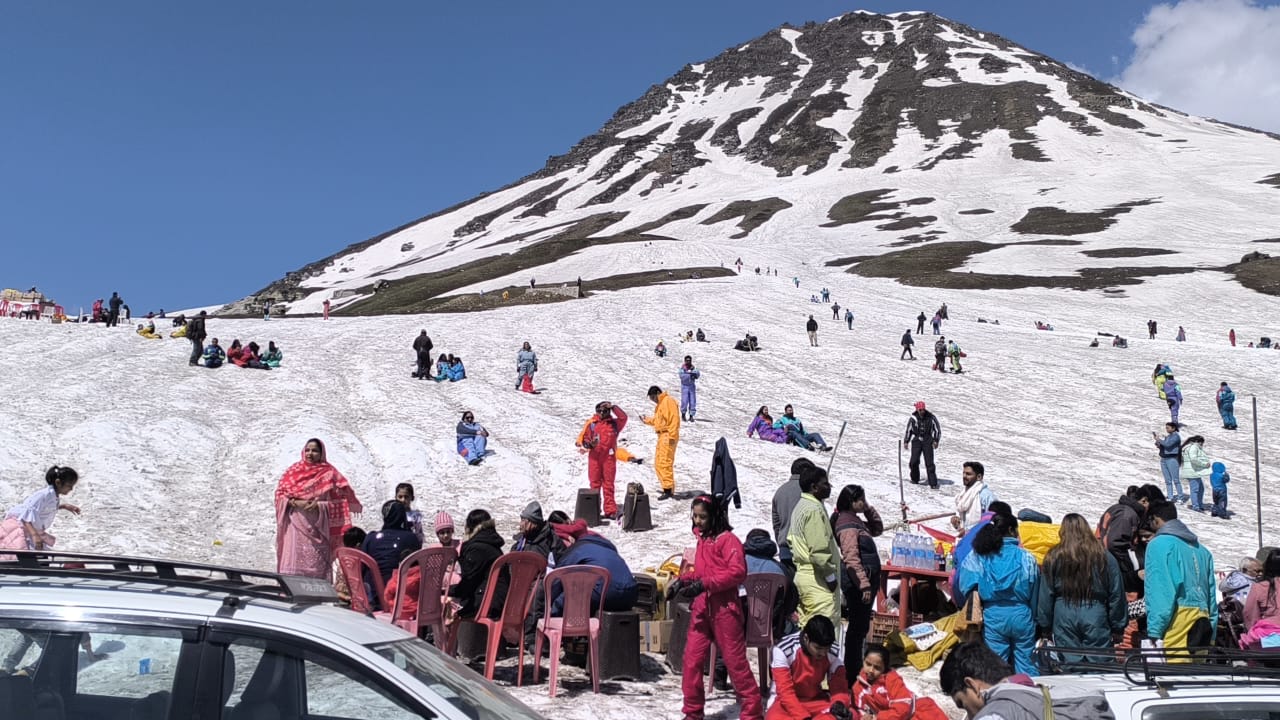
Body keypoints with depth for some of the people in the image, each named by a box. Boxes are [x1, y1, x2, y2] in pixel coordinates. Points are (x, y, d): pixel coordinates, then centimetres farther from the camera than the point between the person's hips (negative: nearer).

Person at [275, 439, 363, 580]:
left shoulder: (329, 473, 7)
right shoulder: (293, 471, 11)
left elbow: (338, 501, 5)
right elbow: (279, 494, 6)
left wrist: (319, 505, -9)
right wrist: (295, 503, -11)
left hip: (317, 527, -1)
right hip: (295, 525, 1)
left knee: (316, 570, -6)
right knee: (292, 567, -7)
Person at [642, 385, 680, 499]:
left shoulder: (668, 401, -10)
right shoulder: (660, 404, 21)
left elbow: (674, 419, -18)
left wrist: (672, 435, -23)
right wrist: (647, 420, 15)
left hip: (667, 436, -11)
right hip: (661, 436, 11)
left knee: (664, 463, -13)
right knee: (658, 464, 12)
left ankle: (668, 489, -13)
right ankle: (669, 489, 18)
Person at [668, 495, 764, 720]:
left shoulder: (727, 539, -11)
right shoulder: (702, 539, 14)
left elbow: (738, 571, -22)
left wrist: (704, 584, -24)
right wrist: (683, 581, 6)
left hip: (724, 610, -7)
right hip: (702, 609, 7)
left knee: (735, 661, 0)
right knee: (691, 660, 6)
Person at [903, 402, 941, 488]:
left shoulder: (931, 417, -5)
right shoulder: (913, 418, -2)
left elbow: (938, 429, 6)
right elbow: (908, 430, 12)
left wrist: (936, 441, -1)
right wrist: (906, 441, 12)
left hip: (927, 442, -1)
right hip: (916, 441, 1)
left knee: (929, 463, -6)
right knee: (914, 462, -8)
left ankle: (933, 483, -2)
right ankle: (915, 480, 15)